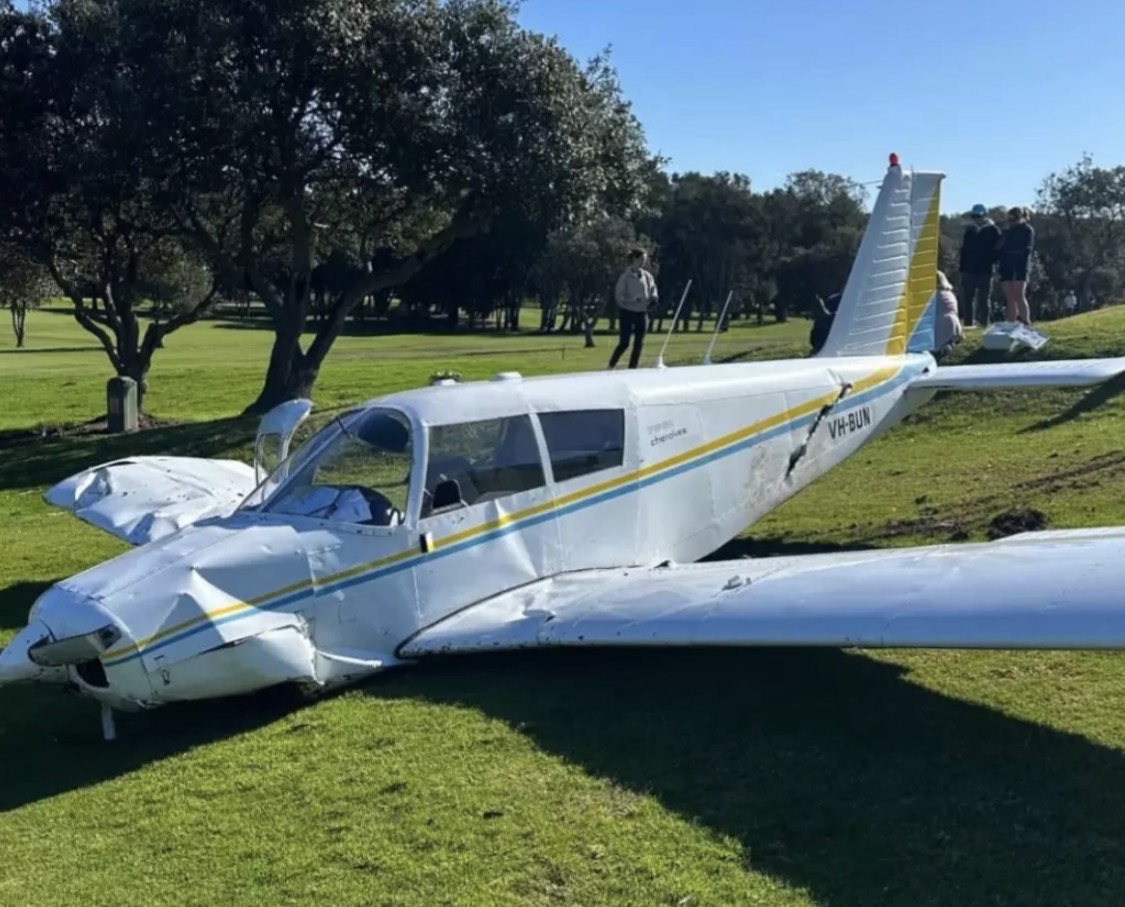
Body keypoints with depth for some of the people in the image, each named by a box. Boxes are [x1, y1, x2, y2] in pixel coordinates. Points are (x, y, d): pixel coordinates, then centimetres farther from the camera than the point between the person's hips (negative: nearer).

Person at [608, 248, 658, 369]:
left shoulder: (647, 276, 6)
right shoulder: (626, 276, -9)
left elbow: (653, 289, 16)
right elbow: (619, 295, -11)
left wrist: (653, 298, -6)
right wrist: (633, 299, -25)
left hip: (642, 313, 5)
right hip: (627, 313, -5)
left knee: (639, 344, 5)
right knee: (624, 344, -3)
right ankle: (611, 366, 16)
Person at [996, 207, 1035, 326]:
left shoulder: (1027, 230, 3)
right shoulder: (1008, 232, 20)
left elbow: (1027, 249, -6)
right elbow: (998, 248, 16)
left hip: (1020, 266, -5)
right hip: (1007, 266, 6)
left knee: (1019, 296, -14)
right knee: (1009, 297, 1)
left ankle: (1026, 324, -15)